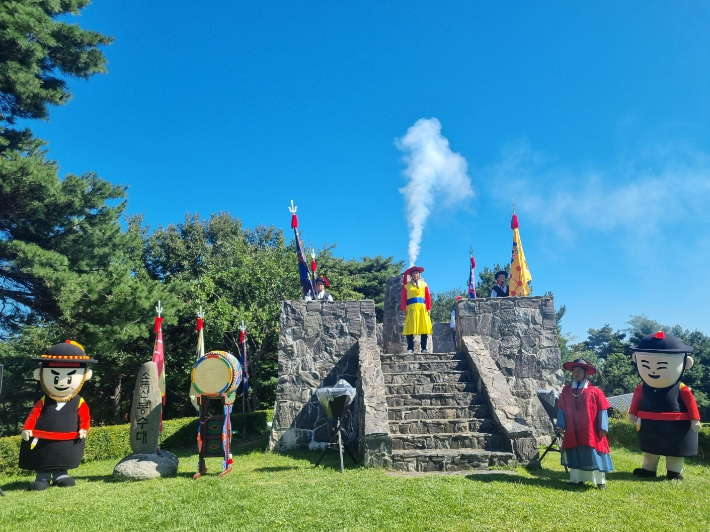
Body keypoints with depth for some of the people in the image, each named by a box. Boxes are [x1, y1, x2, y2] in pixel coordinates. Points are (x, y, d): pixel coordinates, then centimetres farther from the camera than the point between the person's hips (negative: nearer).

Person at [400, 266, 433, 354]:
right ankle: (410, 348, -1)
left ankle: (424, 348, 5)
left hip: (422, 309, 1)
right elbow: (403, 298, 4)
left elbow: (428, 297, 8)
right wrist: (404, 309, -5)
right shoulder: (406, 285, 10)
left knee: (424, 328, -1)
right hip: (411, 308, -1)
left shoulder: (424, 284, 13)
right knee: (410, 329, -5)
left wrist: (429, 309, -1)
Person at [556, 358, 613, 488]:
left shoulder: (594, 391, -6)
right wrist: (561, 425, 5)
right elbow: (562, 409, 9)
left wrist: (602, 427, -8)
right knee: (575, 456, 11)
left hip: (590, 432, -3)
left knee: (594, 456, 1)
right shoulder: (566, 390, 5)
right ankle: (576, 479, 22)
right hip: (572, 432, 4)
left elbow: (602, 410, -5)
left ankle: (600, 481, 13)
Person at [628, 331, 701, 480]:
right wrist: (632, 413, 6)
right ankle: (648, 469, 31)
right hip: (650, 425, 3)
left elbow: (690, 401, -12)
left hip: (675, 425, -3)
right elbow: (636, 399, 1)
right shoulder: (642, 388, -11)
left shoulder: (681, 389, -18)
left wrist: (695, 419, -12)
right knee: (650, 448, 17)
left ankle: (674, 472, 27)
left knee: (675, 449, 11)